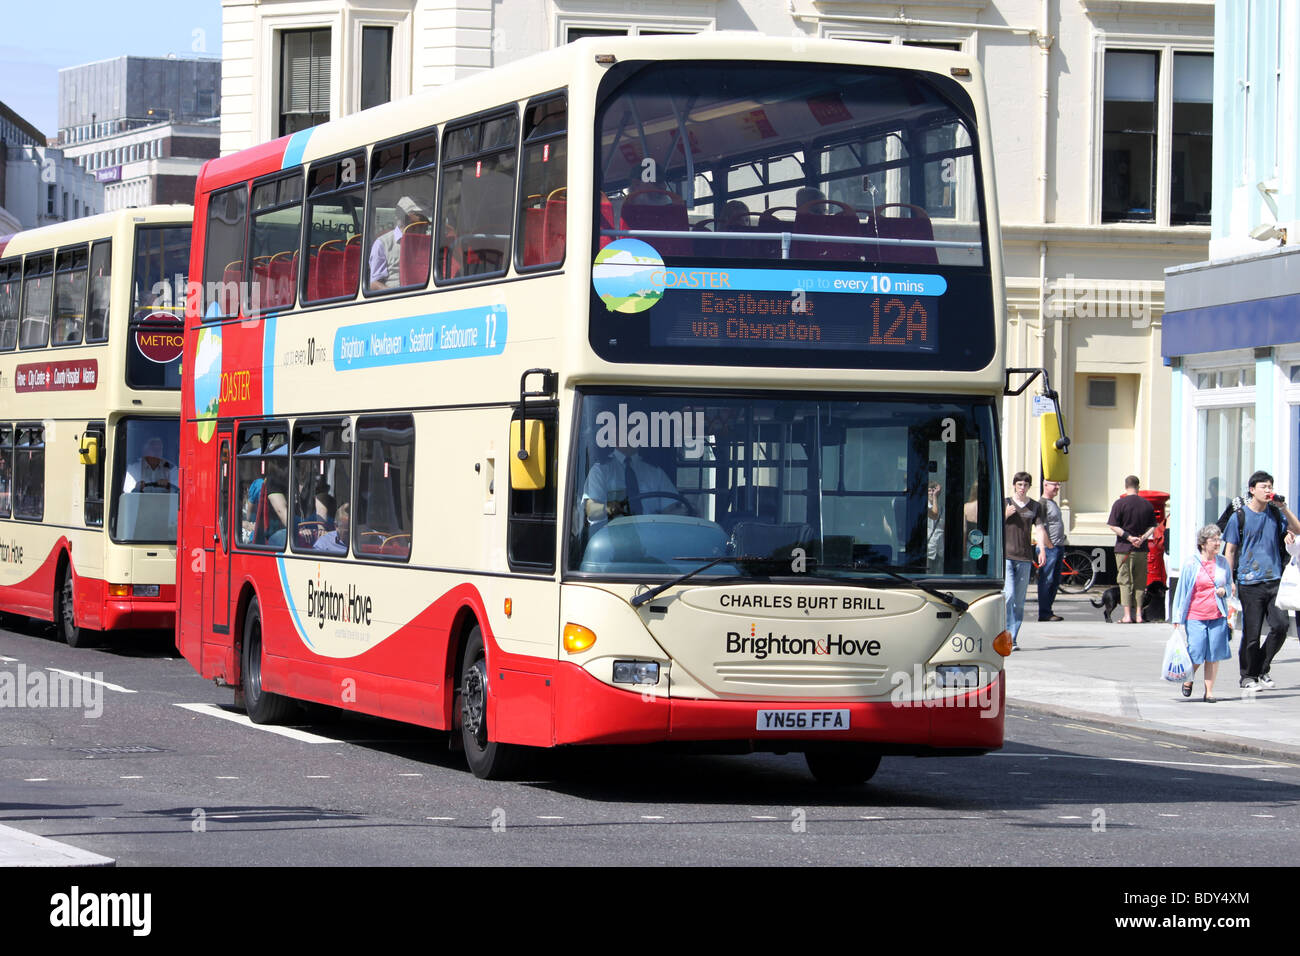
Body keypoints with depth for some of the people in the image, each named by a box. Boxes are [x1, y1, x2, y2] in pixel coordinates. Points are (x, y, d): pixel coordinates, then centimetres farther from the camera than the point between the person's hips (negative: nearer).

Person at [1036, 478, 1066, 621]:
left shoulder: (1053, 503, 18)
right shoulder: (1042, 504, -12)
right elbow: (1040, 528, -20)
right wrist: (1043, 550, -27)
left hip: (1058, 547, 9)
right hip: (1048, 547, -9)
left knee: (1055, 582, 11)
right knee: (1046, 581, -7)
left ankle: (1048, 611, 17)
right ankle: (1044, 613, -5)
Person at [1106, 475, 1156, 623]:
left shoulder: (1120, 503, -7)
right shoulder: (1147, 504, 6)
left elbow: (1113, 526, -12)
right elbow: (1153, 527, 6)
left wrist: (1129, 537, -11)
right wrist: (1143, 538, -6)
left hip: (1124, 548, -3)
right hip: (1142, 550, 3)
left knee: (1125, 582, 0)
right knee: (1140, 582, 10)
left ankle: (1127, 615, -4)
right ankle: (1139, 615, 10)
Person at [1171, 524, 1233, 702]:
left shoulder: (1222, 562, 7)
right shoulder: (1191, 563, -3)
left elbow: (1229, 584, 21)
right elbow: (1181, 589, 2)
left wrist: (1224, 590, -4)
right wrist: (1177, 618, 1)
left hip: (1218, 615, 3)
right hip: (1195, 615, -3)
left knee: (1213, 655, 0)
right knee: (1196, 653, -8)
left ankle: (1209, 692, 11)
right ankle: (1189, 679, 23)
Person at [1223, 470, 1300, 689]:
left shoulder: (1275, 514, 10)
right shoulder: (1239, 517, 0)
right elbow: (1230, 550, 3)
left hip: (1275, 581, 3)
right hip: (1250, 583, -3)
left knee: (1280, 626, -7)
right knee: (1251, 634, 0)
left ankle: (1261, 669, 11)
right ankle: (1248, 676, 16)